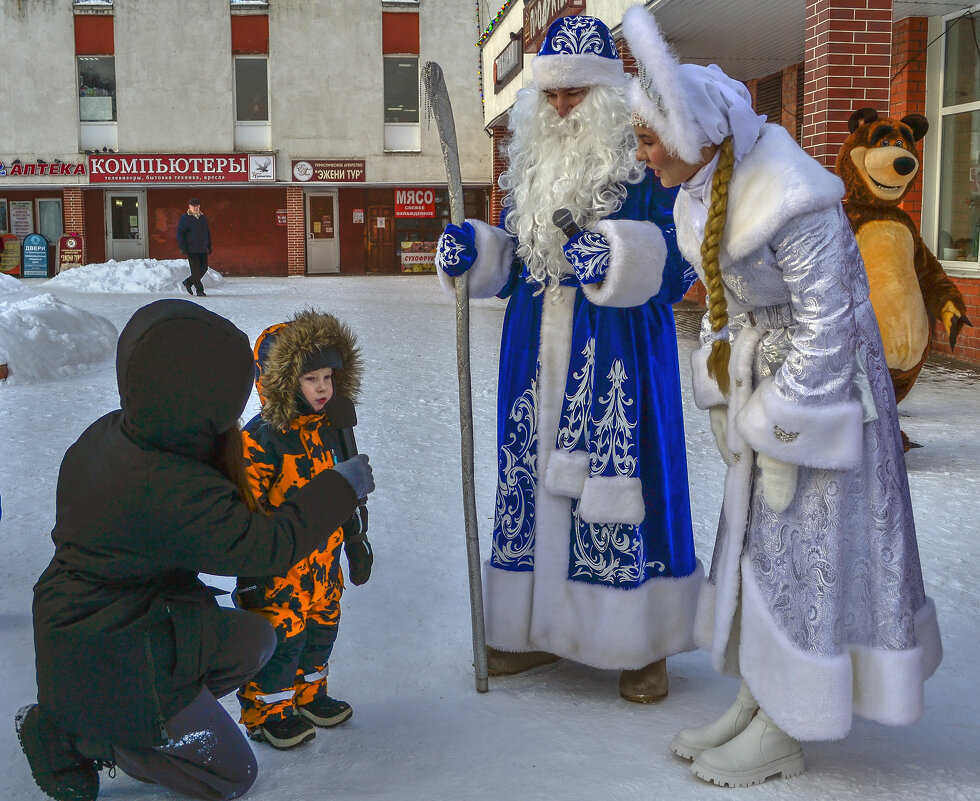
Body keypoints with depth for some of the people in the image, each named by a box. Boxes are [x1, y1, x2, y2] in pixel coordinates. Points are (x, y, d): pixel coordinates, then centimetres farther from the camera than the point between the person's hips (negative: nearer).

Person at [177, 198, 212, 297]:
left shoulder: (203, 217, 13)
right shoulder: (185, 218, -5)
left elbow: (207, 232, 22)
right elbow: (179, 233, -7)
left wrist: (209, 246, 18)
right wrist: (182, 248, -15)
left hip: (202, 249, 6)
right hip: (191, 250, -6)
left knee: (204, 268, 5)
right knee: (196, 269, -6)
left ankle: (188, 282, 23)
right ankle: (199, 290, -1)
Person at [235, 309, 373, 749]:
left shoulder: (333, 427, 3)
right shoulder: (260, 440, -20)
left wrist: (357, 541, 19)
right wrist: (250, 570, -16)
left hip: (325, 559, 7)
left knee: (321, 624, 19)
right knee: (278, 631, 3)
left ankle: (307, 692, 40)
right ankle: (265, 709, 23)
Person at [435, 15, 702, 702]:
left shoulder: (646, 163, -5)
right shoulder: (532, 160, 13)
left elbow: (676, 268, -8)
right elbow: (510, 258, 18)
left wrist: (617, 259, -25)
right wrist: (471, 251, -2)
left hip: (619, 352, -5)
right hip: (541, 350, 6)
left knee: (621, 479, -3)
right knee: (534, 477, 8)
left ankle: (643, 645, 11)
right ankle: (537, 628, 23)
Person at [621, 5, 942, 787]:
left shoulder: (792, 201, -27)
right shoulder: (709, 188, 0)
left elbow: (827, 322, -23)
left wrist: (775, 429, -19)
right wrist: (730, 398, 9)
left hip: (822, 388, -9)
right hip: (765, 375, 9)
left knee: (803, 547, 1)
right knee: (759, 536, 14)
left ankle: (783, 735, 16)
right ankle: (757, 702, 28)